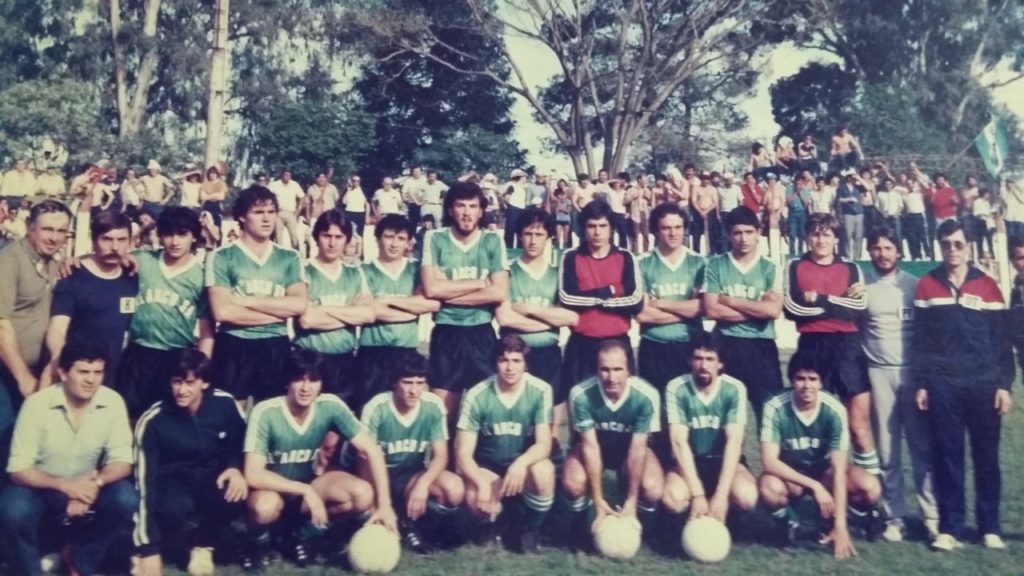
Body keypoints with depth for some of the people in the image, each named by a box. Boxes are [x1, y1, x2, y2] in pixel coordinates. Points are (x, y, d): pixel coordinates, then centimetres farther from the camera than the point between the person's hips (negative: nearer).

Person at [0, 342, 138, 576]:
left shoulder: (112, 402, -14)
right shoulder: (37, 404, -20)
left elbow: (122, 462, -13)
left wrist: (97, 482, -34)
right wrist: (65, 485, -33)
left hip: (87, 485, 2)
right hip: (41, 486, -2)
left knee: (127, 501, -26)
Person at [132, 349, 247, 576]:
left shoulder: (225, 404, -12)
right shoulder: (153, 421, -19)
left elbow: (239, 446, 6)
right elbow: (145, 481, -22)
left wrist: (235, 469, -19)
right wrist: (147, 549, -27)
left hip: (213, 479, 3)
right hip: (174, 484, -2)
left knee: (236, 495, -33)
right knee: (174, 510, -38)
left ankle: (203, 545, -3)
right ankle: (145, 552, -5)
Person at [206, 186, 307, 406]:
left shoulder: (289, 257, 6)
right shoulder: (222, 257, -3)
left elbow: (299, 305, -7)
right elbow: (222, 311, -14)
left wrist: (245, 300, -12)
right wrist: (280, 311, -10)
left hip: (275, 347, 3)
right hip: (233, 346, -2)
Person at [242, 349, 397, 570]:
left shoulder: (330, 406, -19)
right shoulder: (265, 413, -27)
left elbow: (371, 450, -17)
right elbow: (253, 475, -30)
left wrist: (384, 504, -23)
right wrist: (305, 491, -33)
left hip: (309, 480, 3)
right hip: (273, 486, -3)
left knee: (363, 495, -23)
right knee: (264, 507, -39)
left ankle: (302, 531, 3)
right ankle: (259, 542, -1)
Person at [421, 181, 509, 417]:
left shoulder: (493, 241, 1)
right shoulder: (434, 239, -1)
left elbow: (499, 293, -10)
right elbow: (431, 289, -14)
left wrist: (448, 294, -11)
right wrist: (479, 283, -10)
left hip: (482, 333, 1)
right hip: (446, 333, -1)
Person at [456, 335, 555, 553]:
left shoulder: (540, 391, -15)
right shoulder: (477, 396, -15)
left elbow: (544, 444, -18)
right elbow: (463, 453, -15)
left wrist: (521, 463, -40)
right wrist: (482, 483, -34)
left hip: (524, 464, 1)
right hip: (488, 467, 0)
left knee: (543, 471, -35)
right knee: (475, 498, -33)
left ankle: (531, 528, -3)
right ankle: (491, 523, 7)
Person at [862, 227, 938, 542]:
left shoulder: (914, 285, 7)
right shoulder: (861, 286, 5)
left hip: (913, 371, 0)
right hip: (878, 373, 0)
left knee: (923, 447, -1)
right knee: (887, 450, 3)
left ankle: (933, 517, 2)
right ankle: (894, 518, 9)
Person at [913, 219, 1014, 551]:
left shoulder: (987, 286, 5)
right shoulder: (926, 285, 5)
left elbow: (1001, 339, 5)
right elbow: (920, 339, 5)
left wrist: (1004, 384, -1)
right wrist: (920, 384, 1)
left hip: (984, 384, 0)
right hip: (942, 385, 0)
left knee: (986, 456, 5)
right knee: (947, 456, 1)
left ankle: (990, 527, 16)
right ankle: (950, 527, 7)